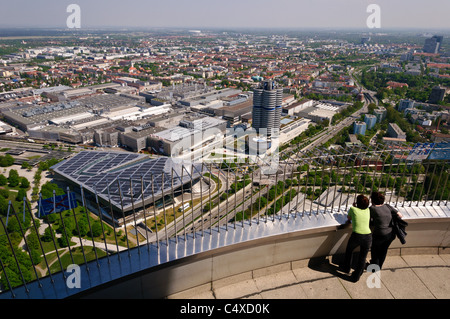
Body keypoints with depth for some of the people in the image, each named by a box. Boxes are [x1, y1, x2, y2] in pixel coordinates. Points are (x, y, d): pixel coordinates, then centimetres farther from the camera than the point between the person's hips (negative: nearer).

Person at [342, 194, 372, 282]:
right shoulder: (368, 210, 12)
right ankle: (356, 277, 33)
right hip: (368, 237, 2)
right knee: (362, 258, 22)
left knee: (349, 250, 30)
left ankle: (347, 268, 45)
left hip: (356, 236, -2)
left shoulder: (353, 209, 4)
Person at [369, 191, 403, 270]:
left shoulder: (372, 208, -12)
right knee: (383, 250, 28)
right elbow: (400, 215, 1)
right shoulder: (387, 206, 0)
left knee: (375, 250, 24)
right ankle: (379, 266, 48)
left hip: (379, 235, -5)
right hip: (391, 234, 5)